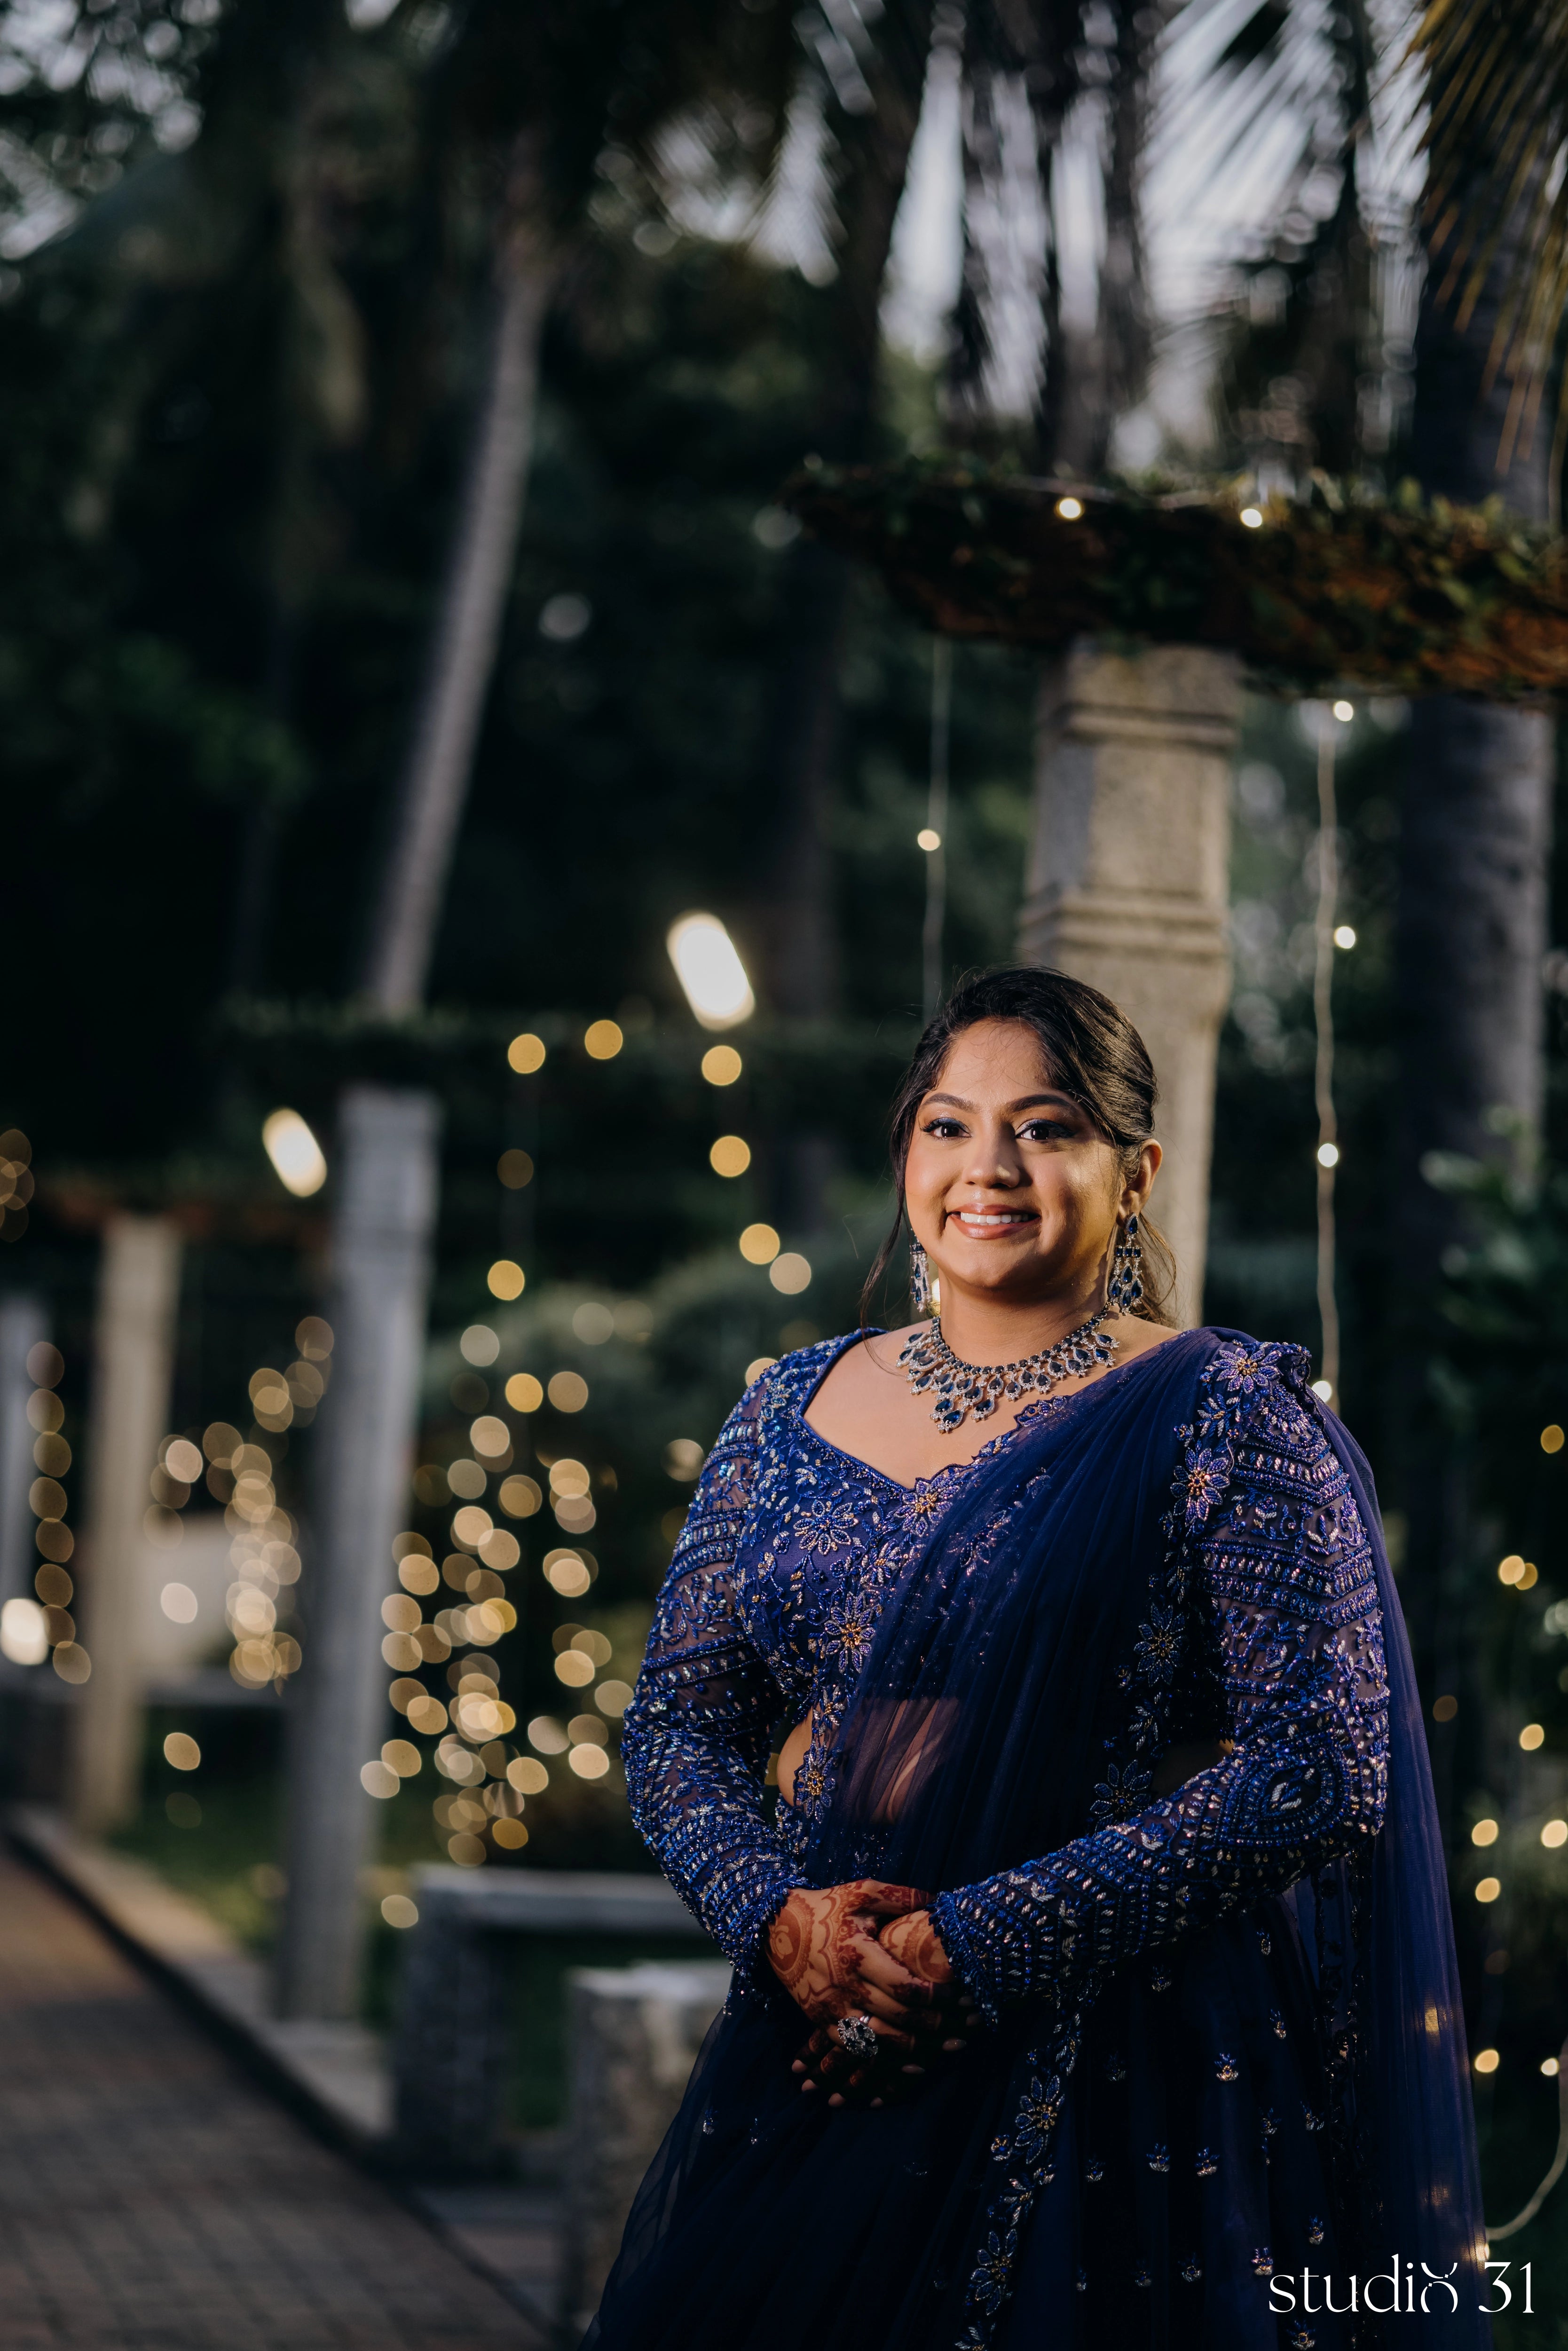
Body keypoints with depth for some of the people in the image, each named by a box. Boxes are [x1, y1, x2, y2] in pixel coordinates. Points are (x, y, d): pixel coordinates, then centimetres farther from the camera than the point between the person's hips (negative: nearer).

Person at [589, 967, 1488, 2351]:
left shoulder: (1227, 1420, -6)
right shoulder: (793, 1409, 9)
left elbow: (1319, 1767, -14)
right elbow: (679, 1720, 10)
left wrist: (974, 1947, -17)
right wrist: (777, 1914, -11)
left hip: (1119, 2086, -4)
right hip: (817, 2058, 4)